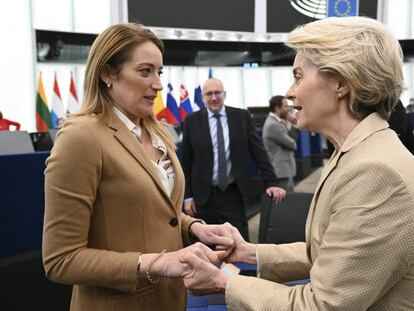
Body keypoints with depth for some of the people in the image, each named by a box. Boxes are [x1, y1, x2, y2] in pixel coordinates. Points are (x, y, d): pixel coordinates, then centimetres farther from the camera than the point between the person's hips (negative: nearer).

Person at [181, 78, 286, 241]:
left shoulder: (242, 116, 2)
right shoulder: (192, 121, 1)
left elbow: (258, 151, 2)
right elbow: (186, 162, 3)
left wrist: (271, 183, -6)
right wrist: (187, 196, 1)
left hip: (232, 194, 0)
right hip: (203, 196, 0)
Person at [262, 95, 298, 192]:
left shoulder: (277, 122, 13)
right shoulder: (273, 125, -19)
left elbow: (291, 138, 12)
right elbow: (291, 144, -15)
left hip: (286, 170, 10)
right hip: (281, 171, -10)